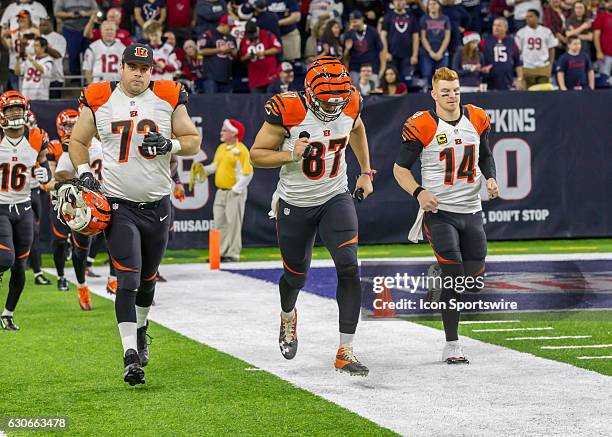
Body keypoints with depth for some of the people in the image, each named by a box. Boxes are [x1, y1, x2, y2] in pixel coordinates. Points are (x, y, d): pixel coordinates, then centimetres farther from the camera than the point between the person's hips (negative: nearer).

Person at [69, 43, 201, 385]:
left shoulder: (168, 98, -1)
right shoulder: (99, 101, -1)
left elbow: (194, 140, 7)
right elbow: (78, 140, 12)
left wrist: (170, 145, -14)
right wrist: (84, 172, -5)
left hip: (158, 204, 2)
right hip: (119, 204, -2)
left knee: (148, 277, 16)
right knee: (128, 278, -13)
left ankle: (140, 328, 45)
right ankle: (131, 355, -16)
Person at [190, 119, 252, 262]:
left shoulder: (241, 150, -11)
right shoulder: (221, 148, 14)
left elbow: (247, 173, -15)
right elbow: (215, 166, 20)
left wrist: (236, 190, -15)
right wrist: (202, 169, 2)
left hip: (234, 193, -8)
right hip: (220, 192, 8)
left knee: (233, 223, -5)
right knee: (220, 223, 9)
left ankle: (233, 254, -1)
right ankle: (221, 253, 16)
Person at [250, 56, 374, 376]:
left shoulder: (349, 106, -10)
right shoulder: (287, 112, -23)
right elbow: (256, 155, -14)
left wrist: (365, 172, 17)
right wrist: (292, 154, -30)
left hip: (336, 198, 2)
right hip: (295, 205, -2)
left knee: (349, 267, -17)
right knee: (296, 276, 14)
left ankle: (346, 352, -12)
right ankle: (287, 315, 52)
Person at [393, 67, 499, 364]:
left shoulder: (477, 119, 3)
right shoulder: (421, 126, -11)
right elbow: (400, 168, -3)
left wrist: (490, 178, 1)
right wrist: (419, 192, -20)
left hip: (471, 211, 5)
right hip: (439, 211, -5)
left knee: (474, 281, 7)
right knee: (454, 279, -15)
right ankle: (451, 345, -4)